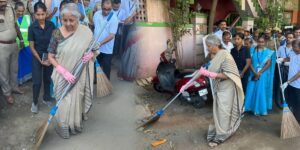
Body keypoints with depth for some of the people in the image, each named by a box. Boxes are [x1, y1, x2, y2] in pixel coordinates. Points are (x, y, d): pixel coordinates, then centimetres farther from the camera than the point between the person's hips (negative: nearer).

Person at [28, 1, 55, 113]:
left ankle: (46, 98, 34)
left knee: (48, 79, 14)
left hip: (50, 55, 2)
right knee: (37, 81, 0)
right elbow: (32, 47, -9)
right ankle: (35, 102, 21)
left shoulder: (51, 25, -8)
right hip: (37, 56, -2)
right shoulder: (32, 27, -13)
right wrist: (40, 60, -12)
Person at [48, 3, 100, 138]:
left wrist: (90, 55, -20)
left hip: (79, 75, 1)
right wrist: (64, 72, -21)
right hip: (63, 75, -1)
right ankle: (64, 127, 31)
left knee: (76, 100, 17)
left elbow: (96, 50, 3)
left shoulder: (86, 32, -10)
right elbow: (51, 57, -9)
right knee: (64, 101, 8)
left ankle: (76, 124, 40)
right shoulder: (57, 34, -13)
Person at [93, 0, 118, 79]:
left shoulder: (114, 19, -18)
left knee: (106, 68, 6)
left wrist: (100, 43, -30)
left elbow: (111, 35, -22)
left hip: (107, 49, -5)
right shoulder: (97, 14, -2)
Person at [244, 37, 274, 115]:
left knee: (262, 91, 2)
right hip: (253, 73, 1)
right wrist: (255, 72, -13)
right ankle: (252, 107, 14)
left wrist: (259, 73, -13)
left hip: (263, 74, -1)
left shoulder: (268, 52, 0)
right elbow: (249, 62, -3)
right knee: (252, 90, 2)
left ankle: (261, 108, 14)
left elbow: (268, 64, -5)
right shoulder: (252, 50, 2)